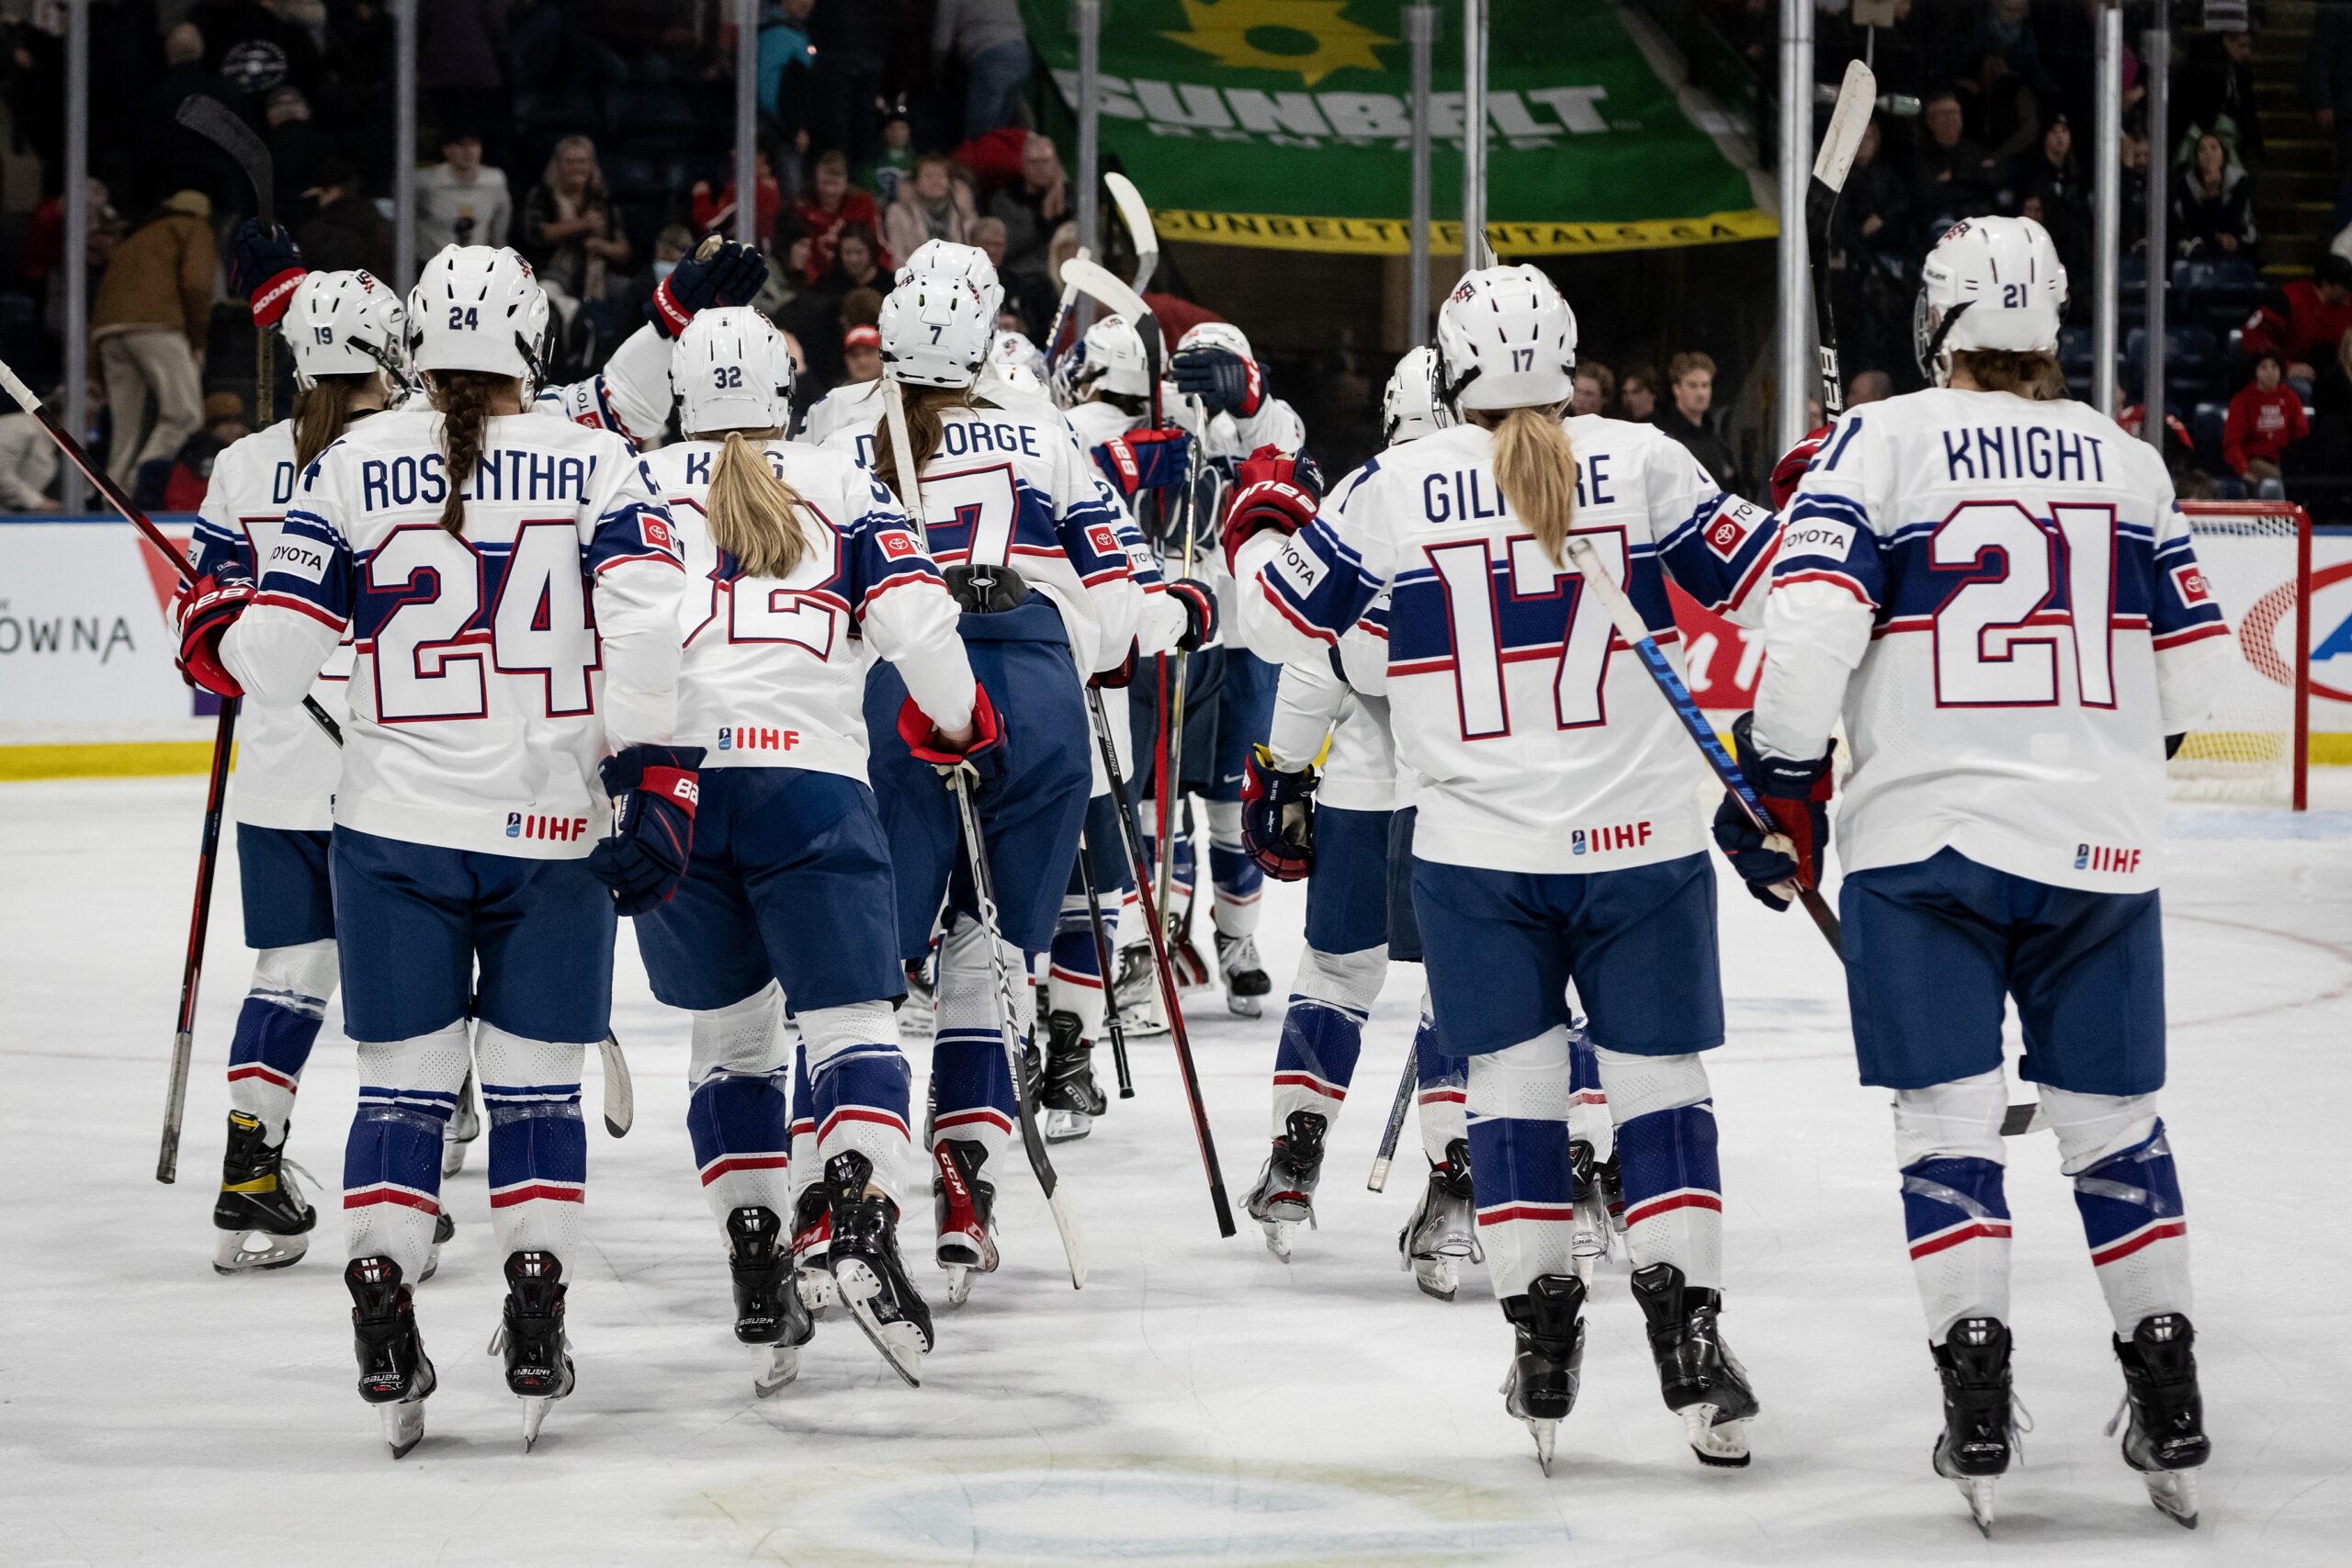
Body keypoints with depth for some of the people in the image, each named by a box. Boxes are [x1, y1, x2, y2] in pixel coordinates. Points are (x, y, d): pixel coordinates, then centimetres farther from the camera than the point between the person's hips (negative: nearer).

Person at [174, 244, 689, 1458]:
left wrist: (212, 622, 20)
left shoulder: (351, 466, 0)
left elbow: (272, 659, -1)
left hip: (397, 824, 0)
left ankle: (383, 1327, 0)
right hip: (554, 826, 0)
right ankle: (537, 1334, 4)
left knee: (403, 1082, 8)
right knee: (538, 1083, 10)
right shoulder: (599, 466, 0)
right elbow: (643, 631, -11)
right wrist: (655, 783, -10)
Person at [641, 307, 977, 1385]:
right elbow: (914, 616, 3)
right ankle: (859, 1214, -27)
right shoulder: (839, 487, 15)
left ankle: (758, 1280, 9)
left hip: (672, 779, 2)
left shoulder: (638, 488, 16)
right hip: (810, 781, -2)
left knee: (730, 1040, 15)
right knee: (851, 1022, -1)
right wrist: (958, 716, 20)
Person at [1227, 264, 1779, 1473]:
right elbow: (1760, 579, 1)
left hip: (1480, 849, 0)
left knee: (1516, 1082, 11)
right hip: (1638, 836, 0)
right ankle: (1687, 1335, -4)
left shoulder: (1397, 489, -2)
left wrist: (1260, 521, 26)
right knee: (1657, 1078, 6)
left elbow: (1283, 616, 7)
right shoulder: (1642, 464, -4)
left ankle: (1541, 1337, 8)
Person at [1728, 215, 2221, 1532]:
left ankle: (1980, 1416, -4)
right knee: (2114, 1122, 12)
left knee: (1949, 1121, 3)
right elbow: (2194, 664, 10)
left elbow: (1811, 623, -12)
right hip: (2101, 842, 3)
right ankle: (2172, 1417, 13)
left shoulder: (1882, 443, -2)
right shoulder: (2127, 460, 8)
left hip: (1928, 836, -3)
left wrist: (1782, 793, -1)